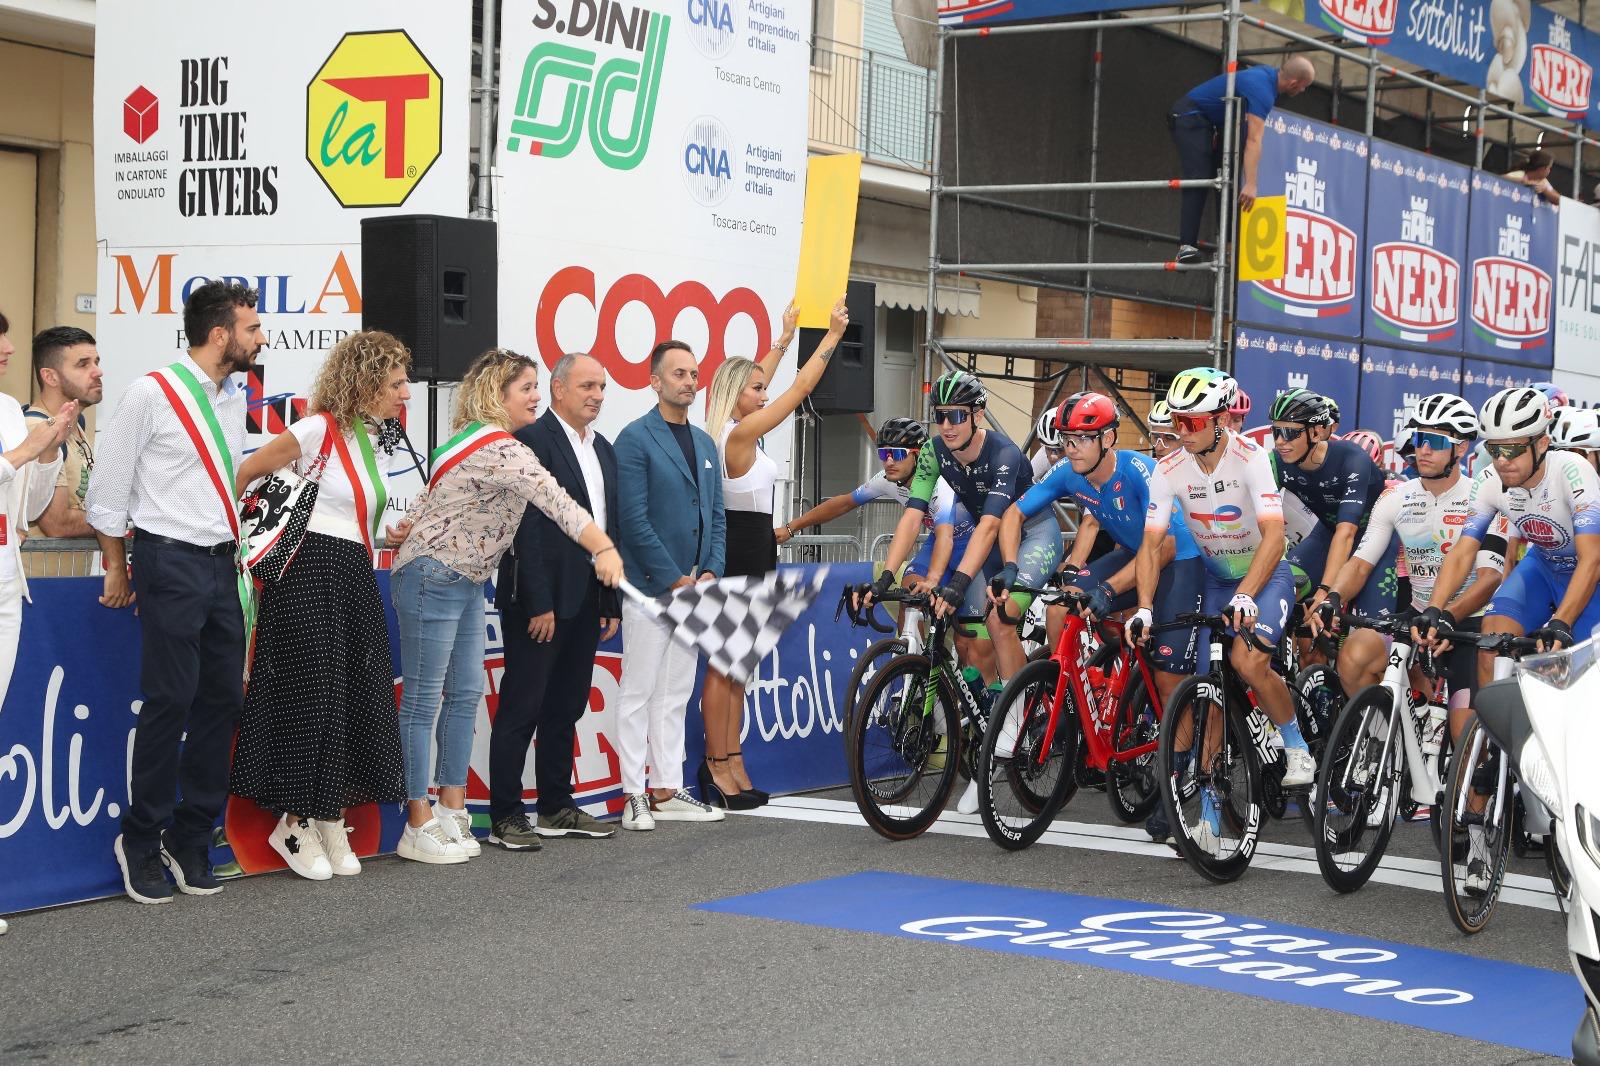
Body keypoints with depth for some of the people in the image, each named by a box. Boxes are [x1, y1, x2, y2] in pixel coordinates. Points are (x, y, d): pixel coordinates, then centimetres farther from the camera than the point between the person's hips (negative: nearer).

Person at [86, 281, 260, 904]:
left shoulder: (233, 398, 12)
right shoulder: (152, 393, -9)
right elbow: (107, 486, -4)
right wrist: (117, 568, 0)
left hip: (222, 565, 7)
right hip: (171, 563, -7)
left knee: (222, 701, 7)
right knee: (170, 704, -6)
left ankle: (192, 841, 17)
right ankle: (141, 842, 8)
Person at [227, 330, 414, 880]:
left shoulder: (378, 439, 15)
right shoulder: (319, 430, -10)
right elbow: (243, 475, -5)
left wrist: (389, 535, 11)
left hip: (355, 578, 8)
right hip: (310, 573, -8)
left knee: (356, 698, 5)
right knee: (308, 696, -3)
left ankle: (330, 821, 14)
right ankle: (294, 822, 8)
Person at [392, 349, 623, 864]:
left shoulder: (475, 440, 11)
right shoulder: (501, 449, -21)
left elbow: (427, 501, 17)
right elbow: (555, 501, -34)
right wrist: (604, 549, -42)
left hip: (466, 583, 10)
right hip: (432, 577, -10)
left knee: (465, 694, 9)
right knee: (424, 700, -4)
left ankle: (452, 811, 14)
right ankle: (419, 828, 0)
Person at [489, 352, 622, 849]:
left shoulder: (603, 450, 16)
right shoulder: (533, 440, -10)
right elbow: (527, 527, -16)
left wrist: (611, 603, 13)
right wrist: (539, 603, -19)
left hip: (585, 601, 8)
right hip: (538, 600, -8)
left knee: (566, 708, 14)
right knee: (521, 709, -2)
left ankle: (556, 808, 22)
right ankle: (505, 817, 3)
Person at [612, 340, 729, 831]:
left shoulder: (705, 443, 15)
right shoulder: (636, 438, -7)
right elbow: (634, 519, -13)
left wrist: (710, 574, 0)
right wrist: (674, 579, -14)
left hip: (693, 588, 7)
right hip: (649, 587, -7)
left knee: (675, 696, 11)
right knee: (638, 695, -2)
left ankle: (667, 791, 16)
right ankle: (635, 796, 2)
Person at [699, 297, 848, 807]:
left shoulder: (732, 430, 9)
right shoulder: (740, 434, -16)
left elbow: (755, 378, 26)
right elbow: (801, 386, -13)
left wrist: (787, 334, 33)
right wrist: (834, 333, -6)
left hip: (751, 557, 10)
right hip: (741, 552, -10)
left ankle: (731, 765, 14)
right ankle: (718, 767, -1)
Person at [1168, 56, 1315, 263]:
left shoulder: (1270, 74, 3)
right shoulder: (1262, 90, -26)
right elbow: (1253, 140, -36)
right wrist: (1250, 184, -42)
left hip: (1209, 121, 11)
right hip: (1190, 116, -11)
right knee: (1198, 180, -21)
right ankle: (1186, 246, -29)